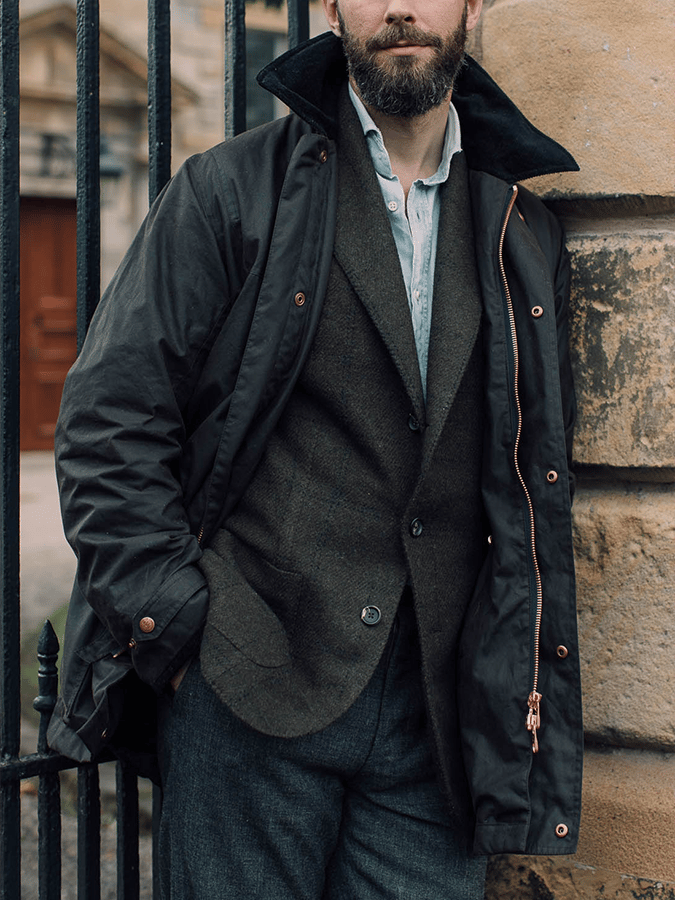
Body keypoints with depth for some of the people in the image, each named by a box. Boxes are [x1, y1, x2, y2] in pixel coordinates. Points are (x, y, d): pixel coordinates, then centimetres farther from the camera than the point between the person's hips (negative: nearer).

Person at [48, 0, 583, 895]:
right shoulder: (230, 191, 1)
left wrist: (519, 681, 7)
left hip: (437, 714, 3)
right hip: (251, 695, -3)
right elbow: (108, 422, -3)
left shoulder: (524, 234, 12)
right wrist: (184, 629, -9)